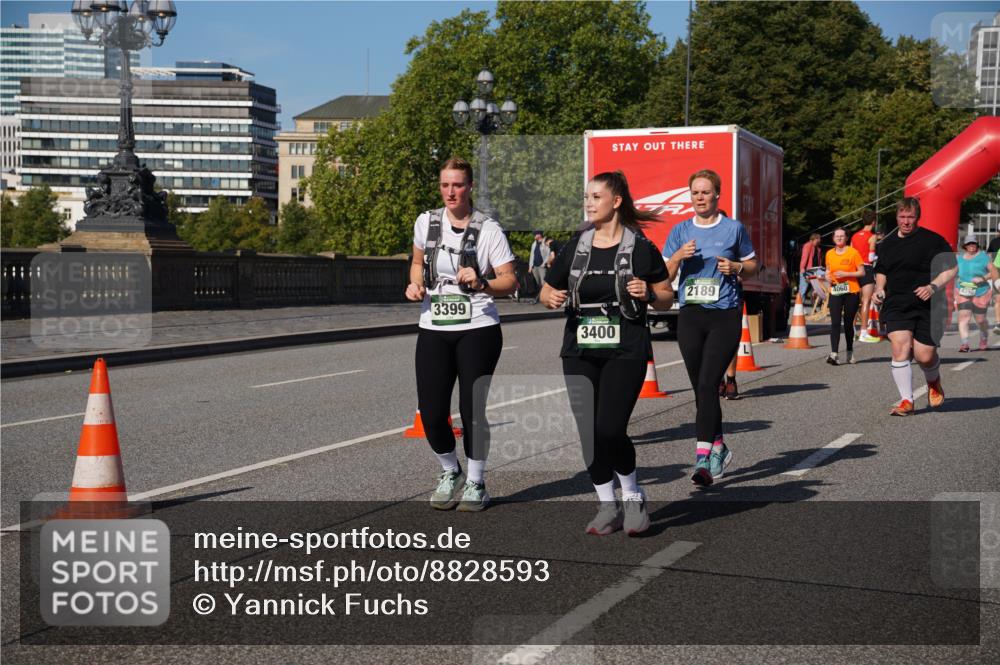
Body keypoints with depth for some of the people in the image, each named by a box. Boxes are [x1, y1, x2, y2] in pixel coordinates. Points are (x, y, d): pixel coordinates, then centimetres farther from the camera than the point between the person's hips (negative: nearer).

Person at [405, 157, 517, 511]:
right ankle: (449, 472, 27)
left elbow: (510, 281, -3)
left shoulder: (487, 229, -4)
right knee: (431, 413, 0)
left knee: (472, 410, -2)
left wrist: (481, 284, -22)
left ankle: (475, 483, 18)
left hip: (477, 330, -3)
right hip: (433, 331, 3)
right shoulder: (426, 222, 6)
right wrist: (415, 285, 3)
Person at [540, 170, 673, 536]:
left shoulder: (640, 247, -1)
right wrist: (552, 298, -7)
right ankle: (608, 507, 19)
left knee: (610, 430, -14)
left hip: (625, 353, -4)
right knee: (589, 433, 3)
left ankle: (633, 496, 12)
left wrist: (648, 293, -15)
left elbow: (667, 298, 6)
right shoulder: (576, 245, 8)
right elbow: (547, 290, 15)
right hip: (580, 352, 4)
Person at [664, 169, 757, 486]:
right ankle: (719, 448, 26)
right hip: (690, 316, 4)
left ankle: (702, 458, -17)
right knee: (701, 388, 8)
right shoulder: (680, 231, 9)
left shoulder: (734, 228, 3)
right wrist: (679, 256, -9)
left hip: (725, 316, -3)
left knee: (708, 384, -15)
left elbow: (753, 265, 14)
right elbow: (664, 275, 9)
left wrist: (736, 267, -7)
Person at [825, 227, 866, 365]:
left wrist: (846, 274, -15)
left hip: (851, 292, -2)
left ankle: (850, 352, 24)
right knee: (835, 323, -12)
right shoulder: (829, 254, 9)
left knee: (848, 324, 6)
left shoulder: (853, 252, -3)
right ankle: (834, 354, -20)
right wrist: (828, 276, 1)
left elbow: (862, 272, -3)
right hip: (835, 293, 2)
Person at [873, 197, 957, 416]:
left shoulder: (932, 240, -2)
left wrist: (933, 287, -17)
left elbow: (951, 269, -2)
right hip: (896, 306, 3)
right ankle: (906, 400, -6)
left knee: (925, 356, -4)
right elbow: (881, 272, 27)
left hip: (927, 307, -3)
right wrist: (879, 289, 8)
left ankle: (934, 382, 33)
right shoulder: (887, 244, 13)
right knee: (900, 349, -14)